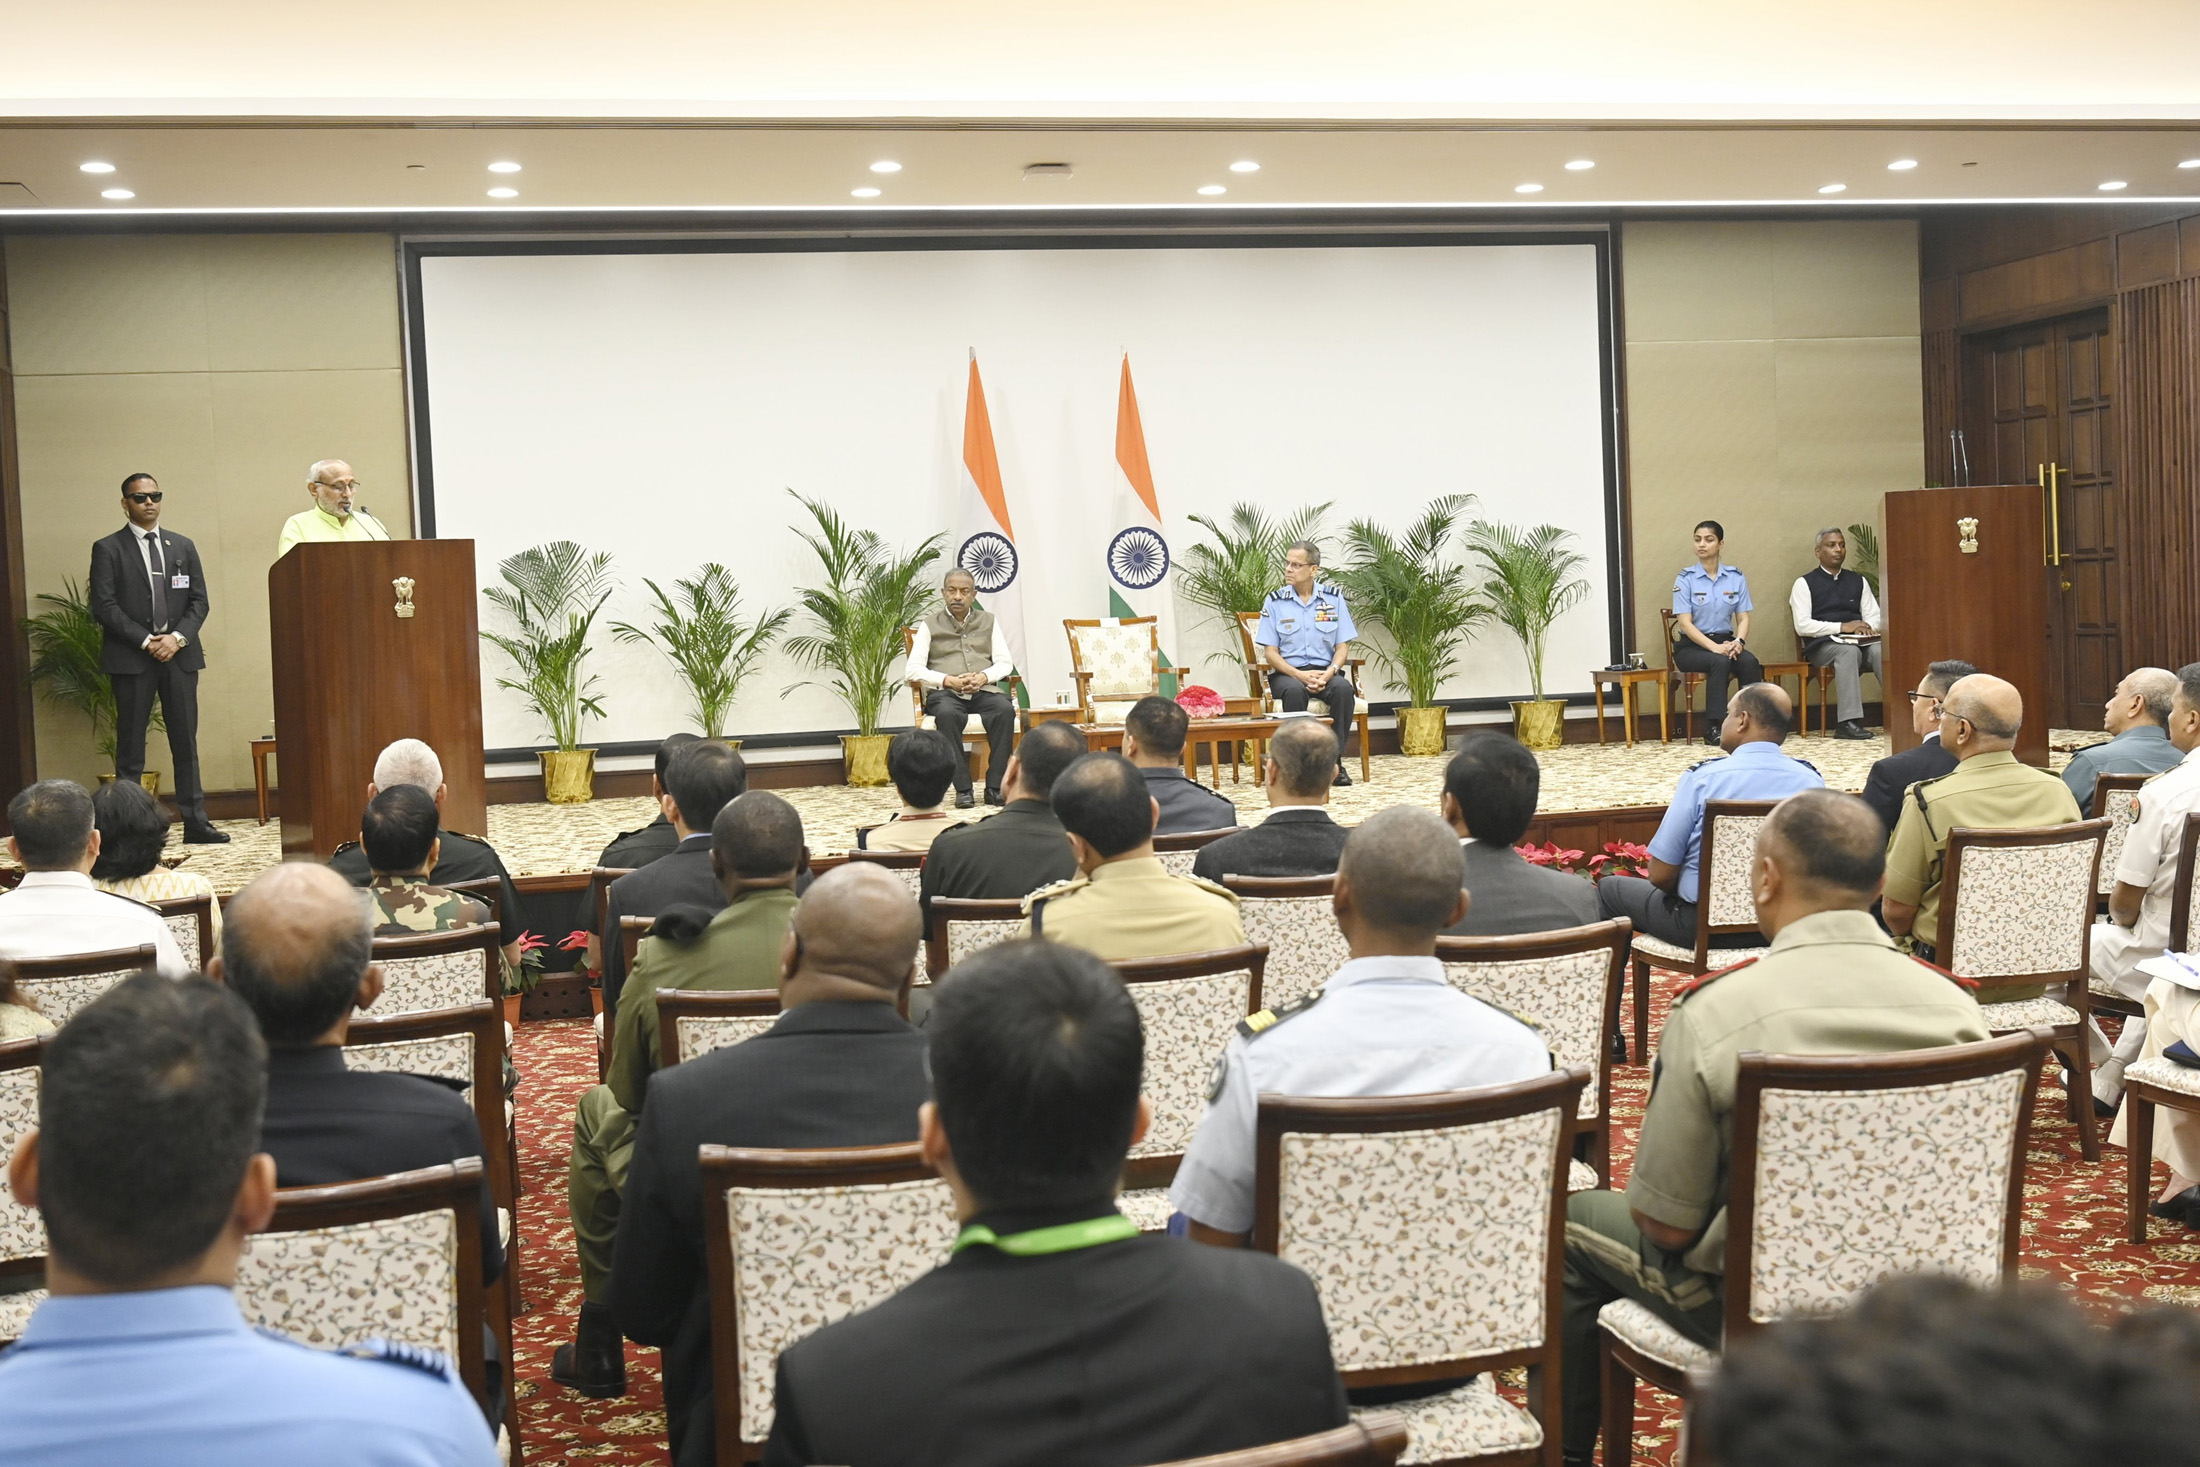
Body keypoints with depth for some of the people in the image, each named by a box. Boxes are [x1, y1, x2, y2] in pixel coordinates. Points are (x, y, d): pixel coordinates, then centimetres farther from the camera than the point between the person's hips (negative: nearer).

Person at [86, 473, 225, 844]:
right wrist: (145, 642, -12)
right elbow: (104, 606, -5)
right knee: (130, 747, -2)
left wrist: (177, 637, -7)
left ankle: (195, 822, 5)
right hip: (131, 658, -3)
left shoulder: (183, 547, 14)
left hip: (180, 654, 3)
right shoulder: (108, 549, 3)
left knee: (186, 743, 3)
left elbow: (199, 601, 10)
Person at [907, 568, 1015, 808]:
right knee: (947, 714, -38)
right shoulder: (930, 624, 11)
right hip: (945, 692, -2)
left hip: (983, 690, 2)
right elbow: (914, 669, 2)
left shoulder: (987, 621, 19)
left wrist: (983, 676, -9)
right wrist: (948, 680, -13)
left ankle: (995, 786, -31)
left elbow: (1005, 663, 13)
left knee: (1005, 709, -33)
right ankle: (962, 788, -33)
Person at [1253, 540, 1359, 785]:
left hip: (1325, 671, 1)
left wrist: (1328, 673, -16)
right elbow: (1270, 653, -1)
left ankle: (1335, 760, -24)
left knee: (1343, 688, -32)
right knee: (1294, 691, -36)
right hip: (1287, 673, -1)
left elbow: (1343, 647, 5)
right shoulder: (1275, 601, 2)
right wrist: (1300, 675, -17)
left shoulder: (1333, 598, 7)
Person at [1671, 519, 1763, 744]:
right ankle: (1713, 729, -31)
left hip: (1725, 642, 3)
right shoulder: (1685, 579, -3)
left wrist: (1739, 641, -18)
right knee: (1720, 662, -34)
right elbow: (1685, 623, -10)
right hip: (1691, 646, -3)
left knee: (1750, 662, -29)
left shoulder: (1736, 578, 7)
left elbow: (1743, 618, 4)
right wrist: (1714, 647, -23)